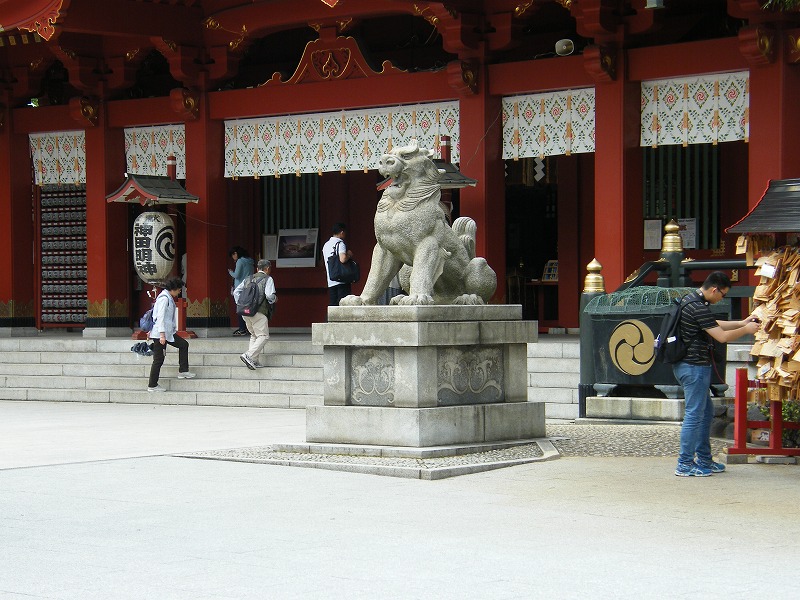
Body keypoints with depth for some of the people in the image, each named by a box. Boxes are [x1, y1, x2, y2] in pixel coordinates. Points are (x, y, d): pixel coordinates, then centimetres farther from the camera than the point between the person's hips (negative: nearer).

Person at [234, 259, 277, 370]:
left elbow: (236, 292, 17)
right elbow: (270, 295, -13)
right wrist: (274, 299, 8)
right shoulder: (268, 279, 1)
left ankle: (254, 361, 9)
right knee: (263, 336, -4)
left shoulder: (249, 279, 20)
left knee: (254, 335, 17)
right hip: (258, 312, -7)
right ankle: (249, 356, -21)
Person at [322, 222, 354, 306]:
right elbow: (343, 259, -23)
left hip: (330, 281, 7)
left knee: (332, 305, 6)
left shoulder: (326, 245, 16)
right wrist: (349, 255, -3)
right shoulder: (340, 243, -8)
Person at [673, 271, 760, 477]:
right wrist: (746, 330, -6)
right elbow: (722, 336, -20)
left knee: (706, 410, 18)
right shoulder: (699, 308, -20)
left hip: (687, 365, 11)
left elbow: (715, 325, 26)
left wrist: (742, 323, 19)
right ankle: (685, 465, -3)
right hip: (694, 367, -11)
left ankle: (704, 460, 24)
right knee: (694, 414, -6)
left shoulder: (693, 301, 13)